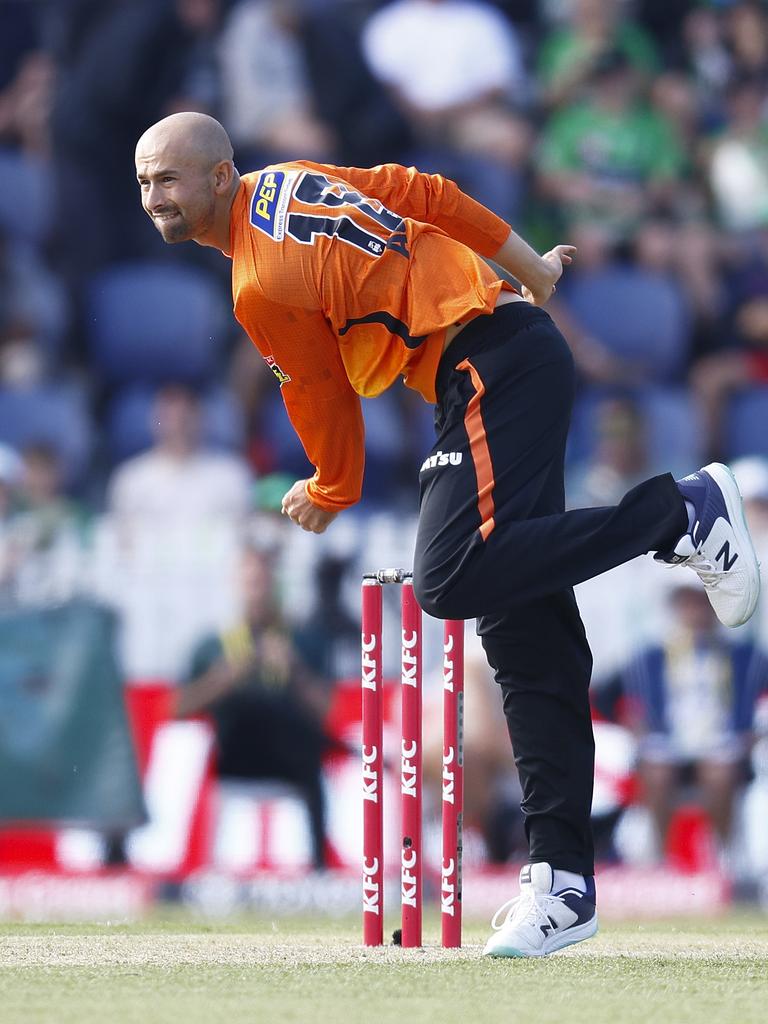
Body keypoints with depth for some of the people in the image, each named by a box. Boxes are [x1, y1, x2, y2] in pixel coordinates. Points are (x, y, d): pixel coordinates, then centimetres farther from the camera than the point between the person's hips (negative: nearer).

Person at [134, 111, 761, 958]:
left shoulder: (261, 288, -13)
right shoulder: (287, 181, 13)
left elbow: (324, 399, -1)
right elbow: (429, 196, 18)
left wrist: (332, 493, 19)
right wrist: (533, 275, 29)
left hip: (491, 373, -10)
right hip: (528, 352, 10)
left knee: (449, 579, -26)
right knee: (525, 631, 5)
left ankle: (681, 512, -14)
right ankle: (564, 878, 2)